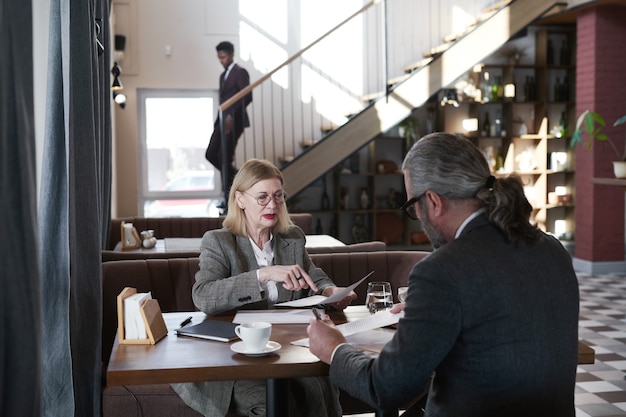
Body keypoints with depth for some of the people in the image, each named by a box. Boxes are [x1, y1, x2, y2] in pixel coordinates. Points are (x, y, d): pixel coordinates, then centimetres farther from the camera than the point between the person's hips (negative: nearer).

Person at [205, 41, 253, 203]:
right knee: (211, 154, 4)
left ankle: (229, 196, 1)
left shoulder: (240, 72, -6)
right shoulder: (223, 75, 19)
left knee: (224, 157, -9)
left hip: (234, 121, -9)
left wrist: (232, 116, -21)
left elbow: (247, 97, -16)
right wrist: (219, 121, 12)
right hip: (223, 122, 9)